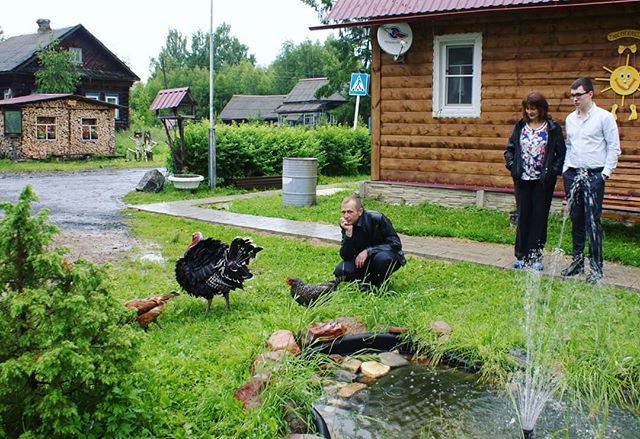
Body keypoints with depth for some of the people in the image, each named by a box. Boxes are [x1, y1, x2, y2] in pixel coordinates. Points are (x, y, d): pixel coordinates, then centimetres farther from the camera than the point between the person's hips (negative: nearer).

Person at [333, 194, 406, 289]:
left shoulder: (377, 219, -22)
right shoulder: (346, 225, -9)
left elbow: (396, 244, -21)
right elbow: (346, 257, -15)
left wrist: (368, 251, -28)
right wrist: (348, 233, -29)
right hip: (364, 261, 4)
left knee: (382, 258, -38)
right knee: (340, 270, -20)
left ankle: (380, 287, -10)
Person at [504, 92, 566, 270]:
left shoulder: (553, 128, -2)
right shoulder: (520, 126, 6)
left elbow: (561, 153, -2)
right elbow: (509, 149, 10)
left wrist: (553, 171, -13)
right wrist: (512, 166, -4)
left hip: (543, 181, -3)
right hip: (523, 180, 3)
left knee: (539, 217, 4)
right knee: (522, 216, 8)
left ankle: (536, 257, 12)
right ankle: (521, 256, 16)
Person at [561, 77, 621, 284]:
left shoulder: (604, 117, -3)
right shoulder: (570, 119, 13)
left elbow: (614, 147, -3)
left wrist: (606, 172, -9)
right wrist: (565, 169, 10)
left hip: (594, 175, -5)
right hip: (572, 174, 5)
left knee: (593, 222, -6)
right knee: (576, 221, 10)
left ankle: (596, 267, 0)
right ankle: (577, 261, 19)